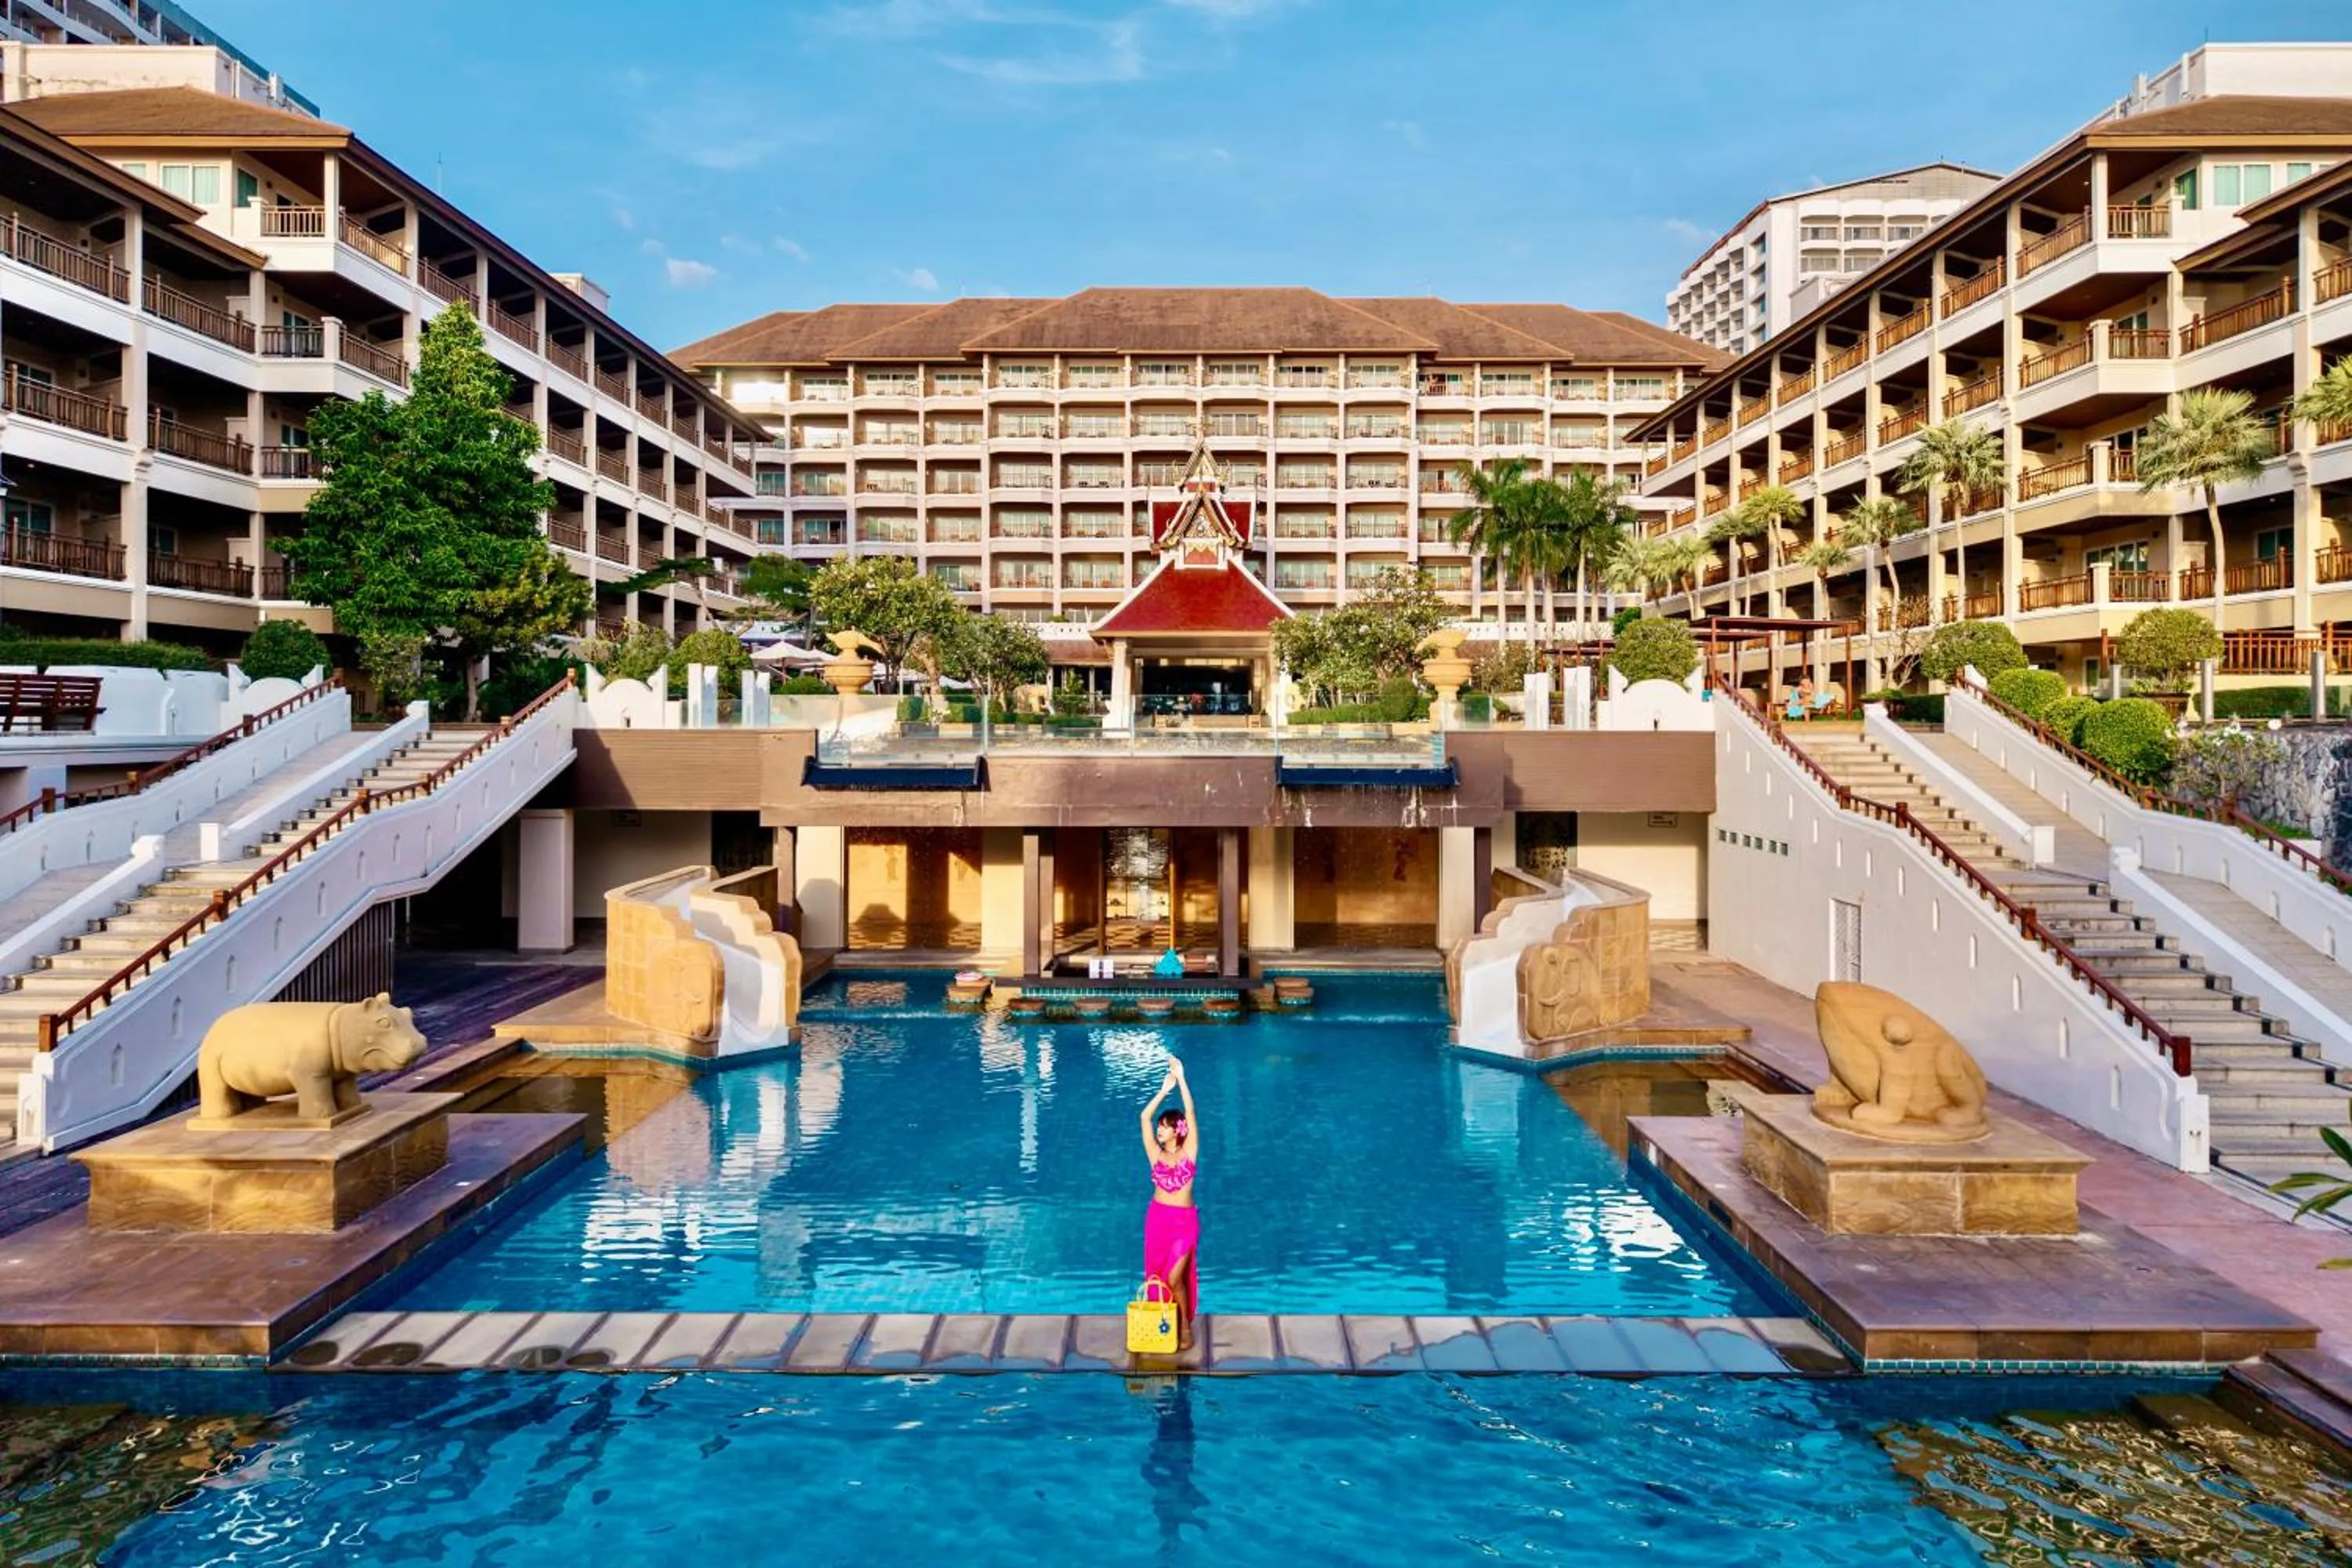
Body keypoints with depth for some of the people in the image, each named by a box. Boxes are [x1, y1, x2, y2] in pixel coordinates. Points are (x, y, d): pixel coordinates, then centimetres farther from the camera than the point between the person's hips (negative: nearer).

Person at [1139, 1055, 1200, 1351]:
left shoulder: (1188, 1152, -6)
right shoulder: (1156, 1155, -1)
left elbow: (1190, 1114, -15)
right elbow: (1145, 1117, -9)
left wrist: (1181, 1080, -19)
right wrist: (1165, 1089, -14)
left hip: (1184, 1221, -3)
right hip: (1157, 1219, 3)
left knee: (1175, 1278, -6)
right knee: (1159, 1277, 10)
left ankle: (1185, 1328, 12)